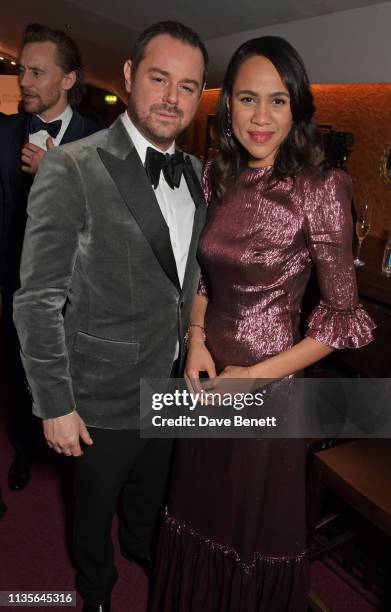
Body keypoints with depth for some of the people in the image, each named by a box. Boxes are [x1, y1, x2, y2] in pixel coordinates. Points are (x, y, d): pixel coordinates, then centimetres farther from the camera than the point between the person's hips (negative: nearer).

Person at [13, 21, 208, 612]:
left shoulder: (194, 171, 0)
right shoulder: (72, 169, -21)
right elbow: (36, 301, -19)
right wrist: (55, 405, -16)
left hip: (175, 381, 6)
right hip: (107, 396, -5)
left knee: (152, 486, 30)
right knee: (96, 502, 22)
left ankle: (142, 546, 62)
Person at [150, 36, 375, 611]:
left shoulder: (318, 191, -16)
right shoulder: (218, 177, 0)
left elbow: (345, 316, -13)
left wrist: (256, 376, -16)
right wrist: (197, 340, -6)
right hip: (208, 379, 5)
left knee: (254, 518, 18)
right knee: (199, 504, 25)